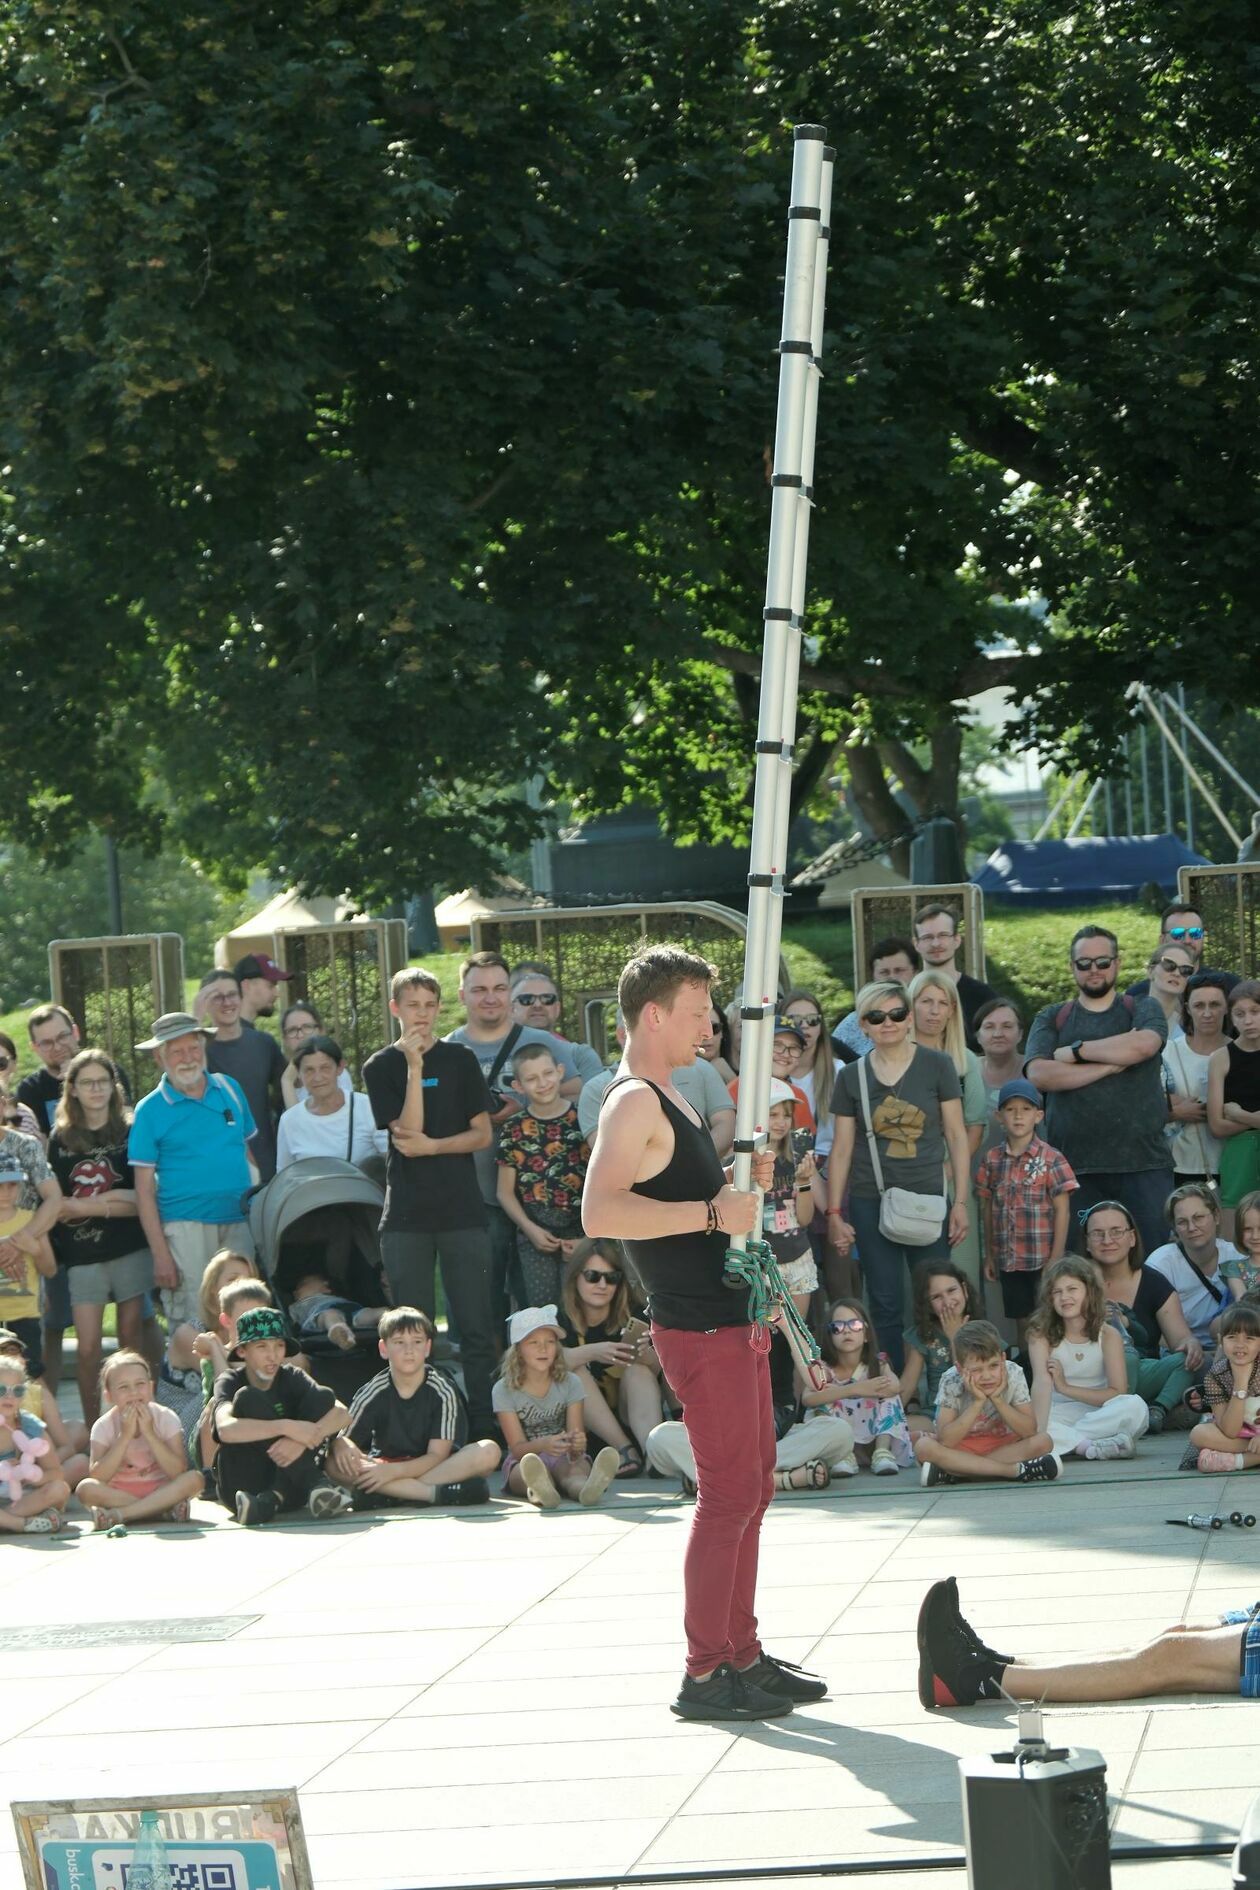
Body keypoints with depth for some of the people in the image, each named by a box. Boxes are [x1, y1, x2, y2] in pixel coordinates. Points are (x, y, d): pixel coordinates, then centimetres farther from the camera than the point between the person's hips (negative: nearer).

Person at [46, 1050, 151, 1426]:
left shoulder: (131, 1133, 2)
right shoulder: (60, 1140, 5)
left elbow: (142, 1200, -3)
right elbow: (55, 1206, 2)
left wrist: (84, 1205, -10)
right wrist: (109, 1201, -10)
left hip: (129, 1250, 0)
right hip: (82, 1256, 0)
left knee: (131, 1339, 5)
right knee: (88, 1348, -4)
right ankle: (91, 1428, 3)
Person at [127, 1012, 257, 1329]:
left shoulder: (229, 1090, 11)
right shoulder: (150, 1110, 0)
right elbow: (144, 1188, -1)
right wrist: (160, 1253, -8)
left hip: (240, 1223, 4)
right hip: (185, 1228, -4)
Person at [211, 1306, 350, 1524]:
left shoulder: (290, 1378, 3)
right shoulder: (230, 1383, -5)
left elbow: (342, 1413, -13)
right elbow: (226, 1429, -28)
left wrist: (301, 1441, -31)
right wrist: (287, 1427, -36)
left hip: (290, 1488, 3)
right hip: (241, 1488, -3)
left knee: (322, 1396, -14)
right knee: (249, 1398, -22)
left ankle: (273, 1499, -27)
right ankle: (315, 1485, -31)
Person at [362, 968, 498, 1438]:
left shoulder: (460, 1060, 8)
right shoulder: (380, 1068, 5)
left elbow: (483, 1134, 5)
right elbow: (407, 1132, -9)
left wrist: (432, 1146, -10)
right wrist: (414, 1067, -14)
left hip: (462, 1210, 0)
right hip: (406, 1217, 0)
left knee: (476, 1328, -2)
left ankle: (485, 1429, 0)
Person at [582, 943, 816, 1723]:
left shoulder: (670, 1100, 17)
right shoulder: (634, 1102, -14)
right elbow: (602, 1213, -28)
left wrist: (739, 1183, 14)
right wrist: (712, 1212, -28)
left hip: (731, 1320, 10)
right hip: (698, 1328, -10)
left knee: (753, 1489, 14)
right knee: (730, 1493, -9)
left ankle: (742, 1654, 20)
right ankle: (706, 1674, -5)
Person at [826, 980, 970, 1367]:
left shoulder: (936, 1066, 2)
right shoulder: (852, 1076, 6)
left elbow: (956, 1135, 4)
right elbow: (842, 1149, 8)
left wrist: (961, 1202, -1)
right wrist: (834, 1213, 3)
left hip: (928, 1201, -1)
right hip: (870, 1203, 1)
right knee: (885, 1306, 1)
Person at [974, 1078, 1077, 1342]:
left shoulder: (1051, 1159, -5)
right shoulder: (991, 1161, 5)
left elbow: (1061, 1210, -5)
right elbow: (988, 1210, 11)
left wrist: (1056, 1258, -10)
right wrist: (989, 1256, 10)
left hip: (1044, 1259, -3)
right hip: (1009, 1259, 3)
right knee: (1022, 1322, 10)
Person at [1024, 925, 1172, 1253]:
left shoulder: (1143, 1010, 12)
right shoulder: (1051, 1019, 15)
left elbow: (1143, 1045, -12)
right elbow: (1039, 1075, -4)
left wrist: (1075, 1051, -4)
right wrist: (1111, 1064, -8)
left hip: (1143, 1162, -1)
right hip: (1075, 1163, 1)